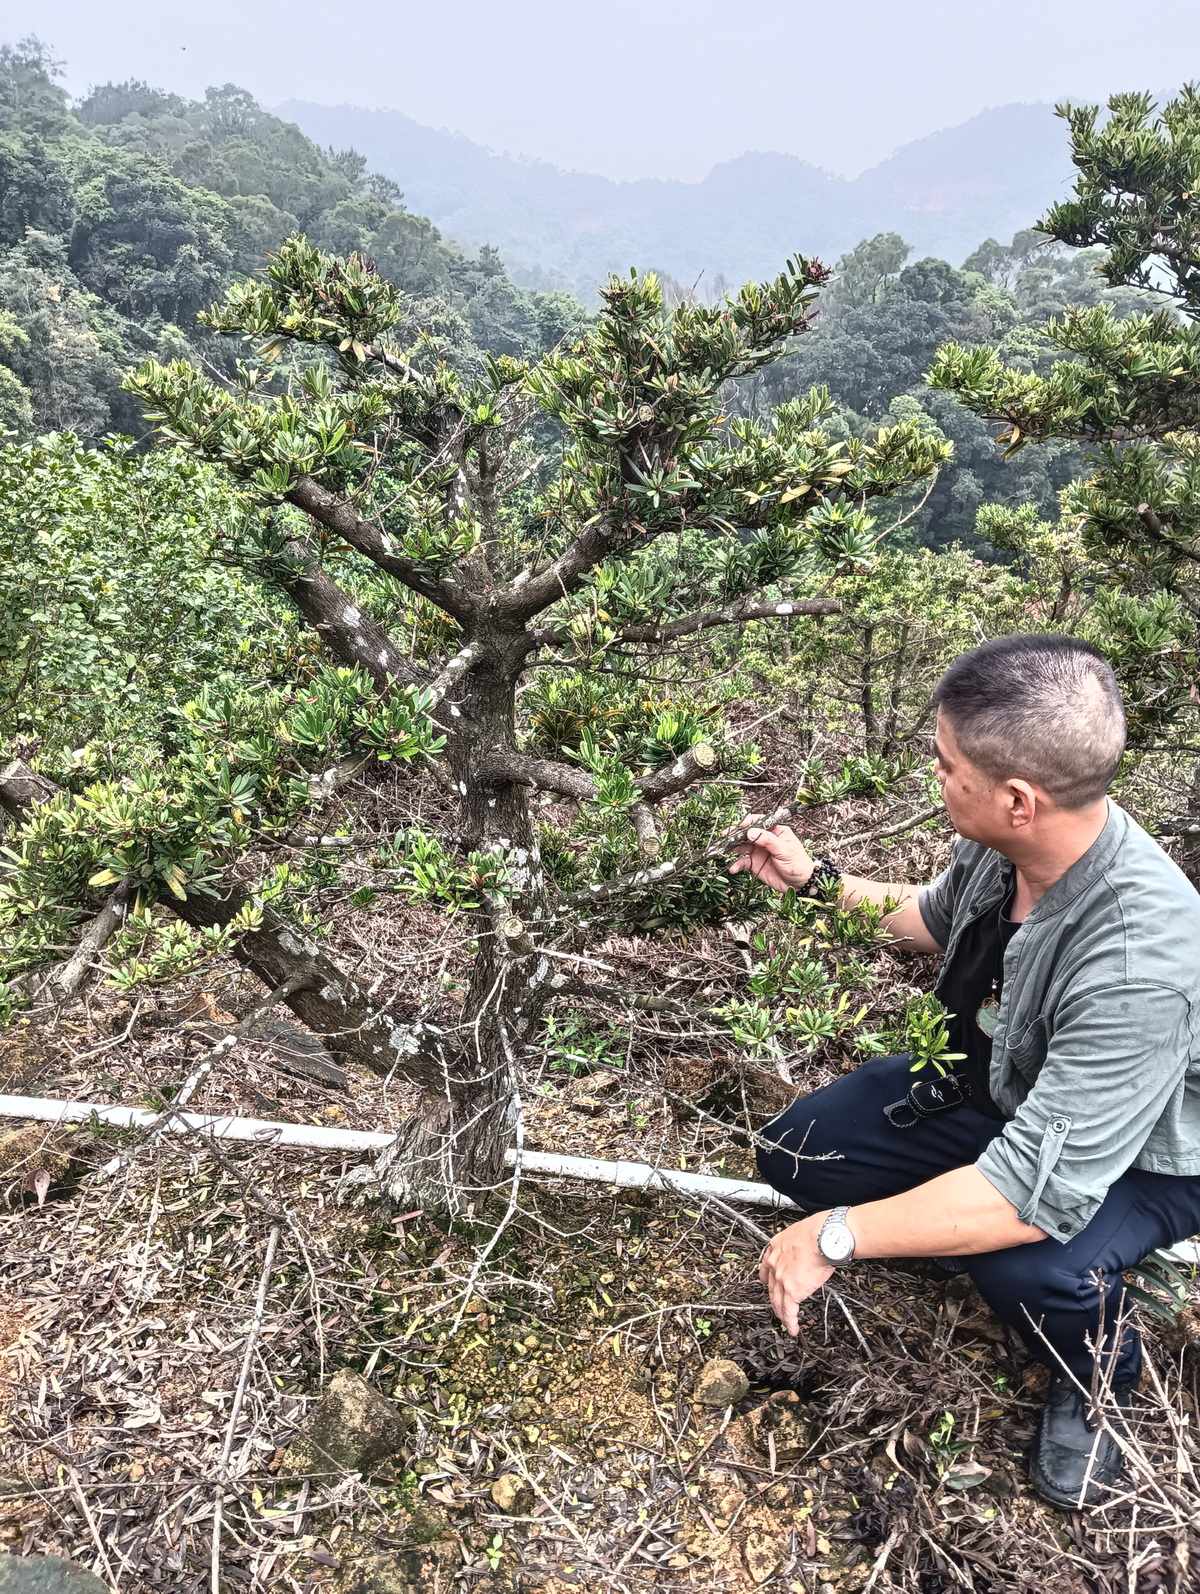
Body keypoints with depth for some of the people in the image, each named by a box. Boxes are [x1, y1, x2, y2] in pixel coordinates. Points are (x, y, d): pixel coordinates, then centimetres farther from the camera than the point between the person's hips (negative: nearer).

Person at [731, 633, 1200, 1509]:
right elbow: (934, 917, 7)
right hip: (992, 1089, 6)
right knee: (795, 1152, -3)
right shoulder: (1003, 846, -20)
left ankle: (1100, 1374, 1)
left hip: (1126, 1158, -5)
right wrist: (816, 880, 4)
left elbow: (1038, 1194, -40)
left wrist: (836, 1237, -34)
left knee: (1027, 1267, -36)